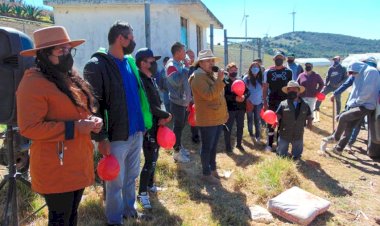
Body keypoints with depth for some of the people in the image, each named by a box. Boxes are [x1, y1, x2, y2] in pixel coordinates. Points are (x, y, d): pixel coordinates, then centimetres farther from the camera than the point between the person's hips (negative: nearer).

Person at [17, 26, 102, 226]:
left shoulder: (71, 79, 12)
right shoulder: (34, 83, -16)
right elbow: (29, 127, -21)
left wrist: (92, 121, -1)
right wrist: (74, 128, -23)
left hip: (78, 162, 8)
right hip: (55, 168, -8)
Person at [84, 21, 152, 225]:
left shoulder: (130, 62, 11)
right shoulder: (97, 65, -12)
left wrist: (144, 122, 14)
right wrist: (101, 137, -18)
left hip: (136, 132, 7)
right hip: (116, 136, -7)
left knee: (131, 177, 21)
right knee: (116, 182, 10)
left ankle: (129, 210, 40)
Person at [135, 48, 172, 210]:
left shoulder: (151, 80, 12)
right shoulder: (141, 81, -19)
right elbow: (149, 106, -24)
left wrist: (161, 118, -5)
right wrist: (166, 116, -11)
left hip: (155, 125, 9)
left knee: (154, 158, 19)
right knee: (150, 160, -5)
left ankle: (150, 184, 35)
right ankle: (142, 193, 7)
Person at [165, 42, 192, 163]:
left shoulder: (180, 64, 13)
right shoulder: (171, 65, -16)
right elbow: (177, 81, -32)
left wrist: (188, 98, 18)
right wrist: (185, 67, -21)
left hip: (183, 101, 9)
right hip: (177, 102, -9)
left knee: (181, 126, 17)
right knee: (178, 127, -1)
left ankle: (180, 147, 31)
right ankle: (177, 152, 8)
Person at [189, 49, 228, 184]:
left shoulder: (210, 76, 17)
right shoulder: (198, 77, -15)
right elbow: (209, 95, -26)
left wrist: (222, 107, 20)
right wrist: (219, 80, -26)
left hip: (217, 118, 9)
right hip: (207, 120, -9)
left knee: (213, 146, 18)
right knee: (207, 147, 1)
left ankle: (213, 169, 30)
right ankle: (206, 173, 13)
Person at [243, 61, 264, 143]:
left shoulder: (261, 78, -1)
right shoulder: (246, 78, -6)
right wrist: (246, 100, -11)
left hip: (259, 102, 1)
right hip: (249, 102, -1)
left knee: (257, 119, 6)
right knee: (250, 119, 12)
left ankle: (257, 135, 12)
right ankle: (251, 133, 27)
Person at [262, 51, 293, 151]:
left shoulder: (288, 72, 2)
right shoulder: (268, 71, -1)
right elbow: (265, 88, -1)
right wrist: (265, 103, -7)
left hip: (284, 102, 1)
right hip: (272, 102, -1)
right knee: (271, 124, 6)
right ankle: (269, 144, 17)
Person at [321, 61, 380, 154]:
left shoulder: (371, 71, -13)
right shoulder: (359, 75, 17)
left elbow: (368, 92, -21)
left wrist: (355, 102, -13)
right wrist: (350, 104, 6)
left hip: (366, 106, -9)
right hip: (358, 105, 9)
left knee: (343, 117, -18)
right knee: (348, 127, 8)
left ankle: (335, 137, 3)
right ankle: (338, 149, 15)